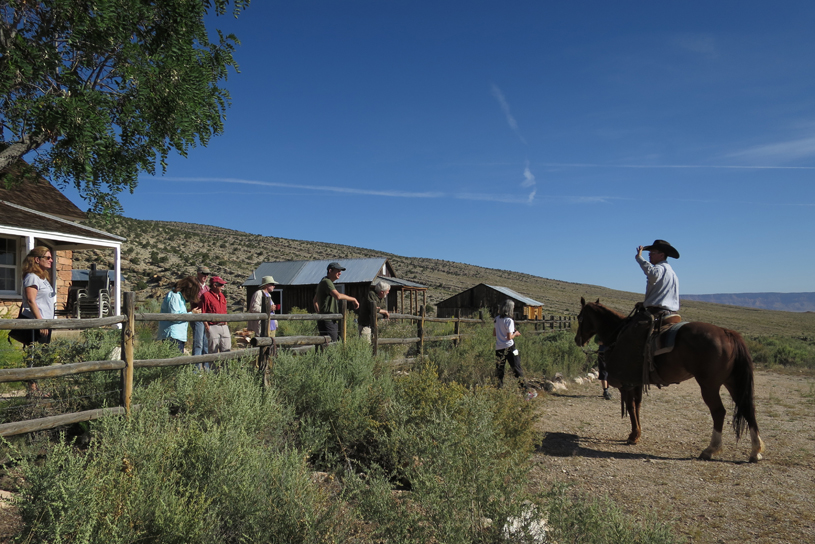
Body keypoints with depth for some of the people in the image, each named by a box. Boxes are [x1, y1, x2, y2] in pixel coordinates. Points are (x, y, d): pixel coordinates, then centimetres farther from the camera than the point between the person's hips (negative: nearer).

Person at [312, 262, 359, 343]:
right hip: (328, 321, -10)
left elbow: (315, 301, 31)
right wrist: (353, 299, -18)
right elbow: (338, 296, -30)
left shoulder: (323, 282, 21)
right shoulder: (326, 282, -13)